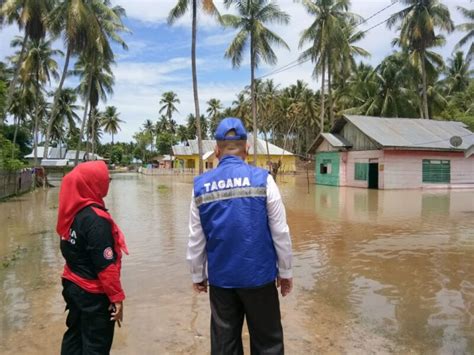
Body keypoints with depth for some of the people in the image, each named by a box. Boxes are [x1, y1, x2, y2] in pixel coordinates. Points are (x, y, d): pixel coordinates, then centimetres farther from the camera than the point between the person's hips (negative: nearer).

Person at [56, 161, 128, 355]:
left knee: (74, 335, 22)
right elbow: (105, 265, -25)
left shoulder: (71, 211, 0)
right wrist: (117, 296, -16)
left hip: (73, 285, 9)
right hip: (94, 293, -8)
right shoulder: (95, 219, -26)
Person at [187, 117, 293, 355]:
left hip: (220, 278, 2)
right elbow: (280, 232, -6)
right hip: (259, 275, -2)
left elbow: (196, 239, 1)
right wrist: (285, 271, 7)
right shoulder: (263, 179, -10)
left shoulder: (201, 186, -4)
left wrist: (197, 275, 14)